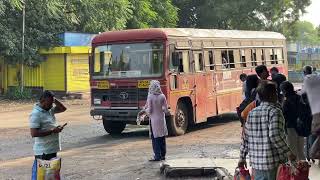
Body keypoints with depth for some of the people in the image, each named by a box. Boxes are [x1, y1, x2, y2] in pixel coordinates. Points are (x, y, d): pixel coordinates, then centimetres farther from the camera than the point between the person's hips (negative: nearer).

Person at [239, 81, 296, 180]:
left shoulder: (252, 113, 9)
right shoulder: (274, 111, -11)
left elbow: (245, 137, 11)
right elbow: (275, 136, -21)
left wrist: (242, 157, 19)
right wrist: (288, 153, -13)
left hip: (256, 162, 6)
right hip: (273, 163, -6)